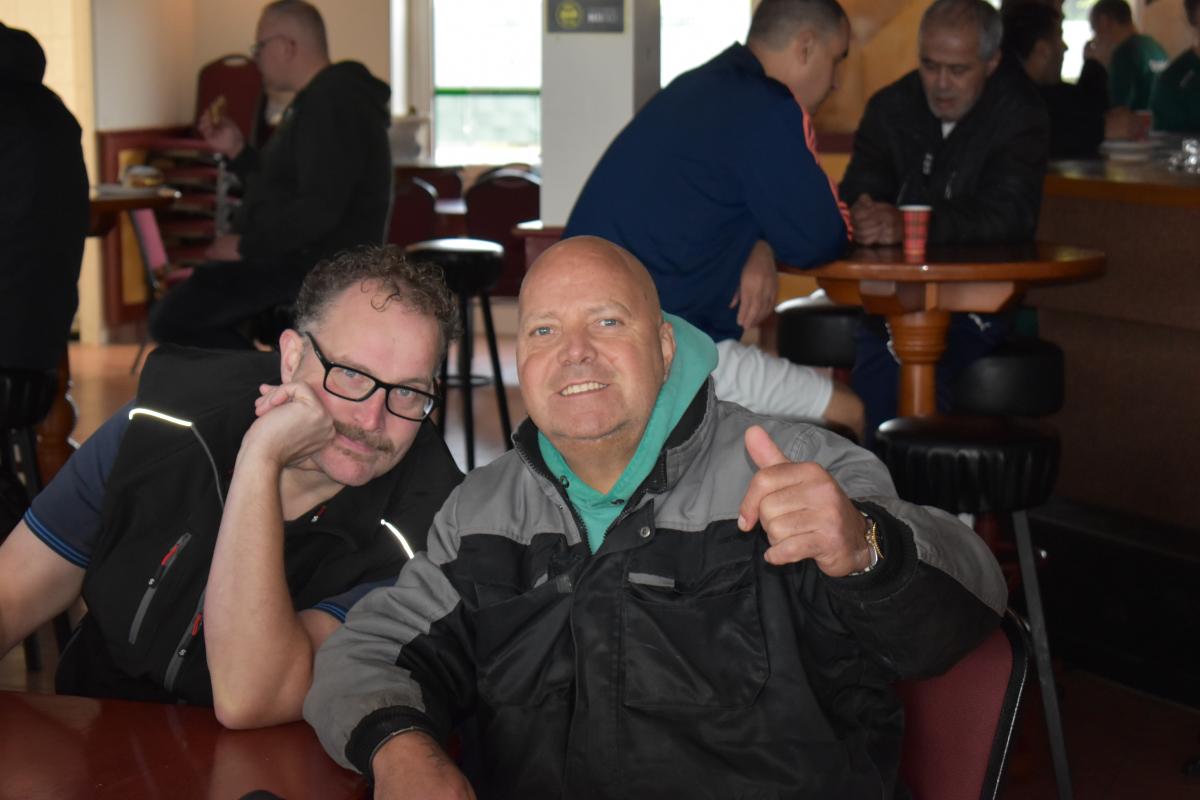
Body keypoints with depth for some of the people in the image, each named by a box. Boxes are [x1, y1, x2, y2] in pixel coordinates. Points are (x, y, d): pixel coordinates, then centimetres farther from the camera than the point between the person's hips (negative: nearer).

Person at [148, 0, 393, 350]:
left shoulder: (333, 104, -17)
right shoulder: (319, 101, 18)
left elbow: (320, 210, -26)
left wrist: (246, 246, -17)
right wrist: (236, 150, 12)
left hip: (313, 268, -11)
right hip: (298, 259, 11)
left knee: (172, 319, -16)